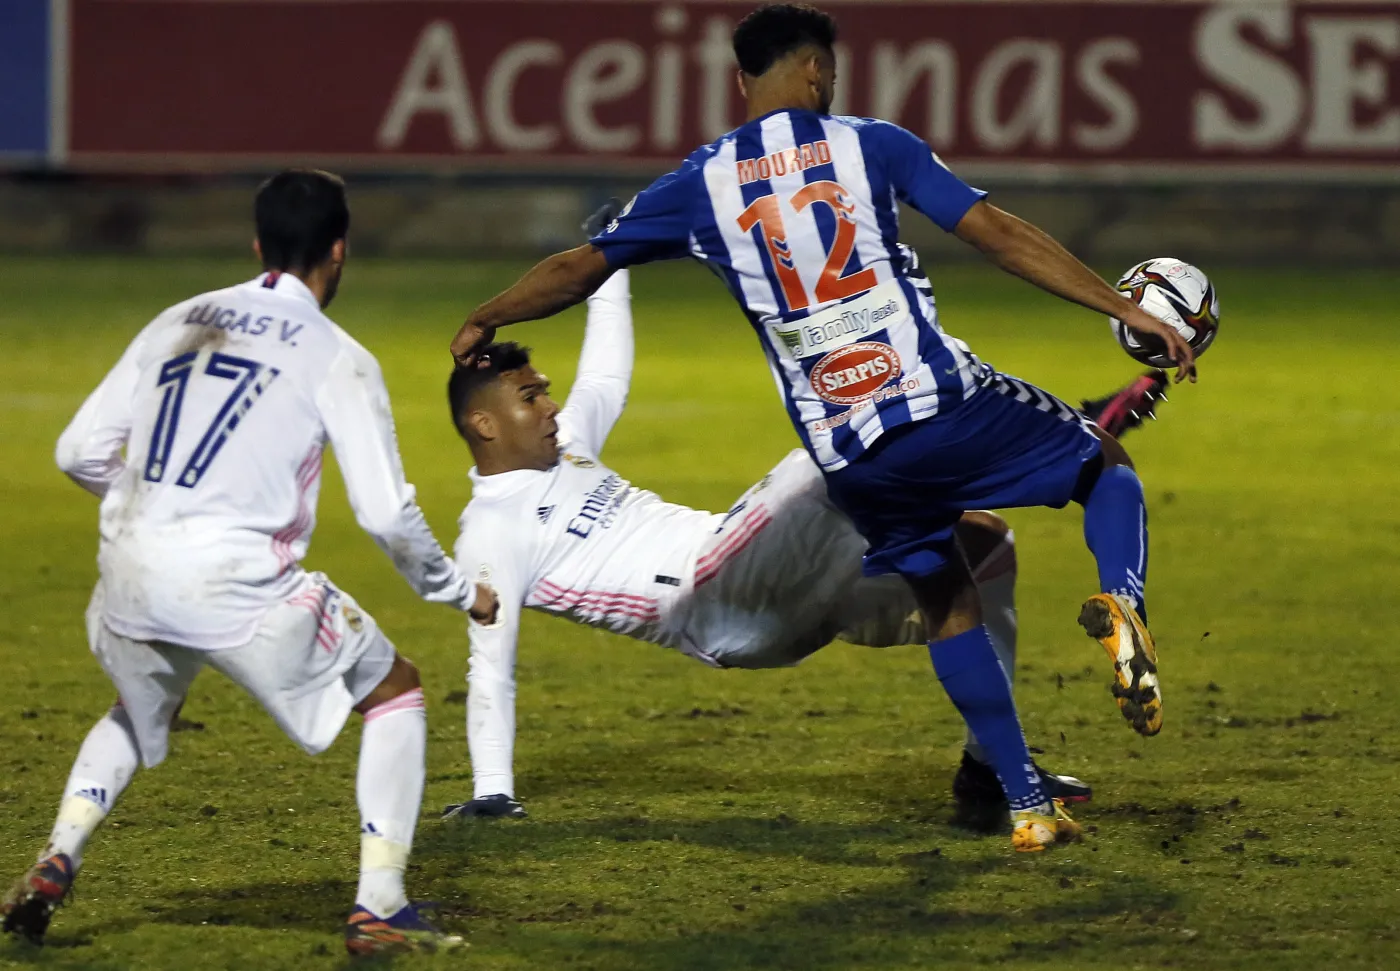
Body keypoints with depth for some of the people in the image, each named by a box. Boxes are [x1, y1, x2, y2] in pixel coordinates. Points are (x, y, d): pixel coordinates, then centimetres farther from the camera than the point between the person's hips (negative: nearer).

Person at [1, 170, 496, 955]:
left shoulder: (180, 323, 16)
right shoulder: (337, 357, 2)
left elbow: (80, 453, 15)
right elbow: (385, 512, -3)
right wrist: (457, 591, 14)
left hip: (129, 575, 5)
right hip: (237, 581, -5)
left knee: (141, 712, 35)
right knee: (396, 691, 16)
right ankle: (378, 909, 5)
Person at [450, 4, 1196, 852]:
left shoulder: (701, 185, 8)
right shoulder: (870, 147, 2)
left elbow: (579, 269, 15)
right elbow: (1002, 235, -3)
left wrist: (484, 322, 32)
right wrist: (1127, 309, -2)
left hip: (849, 457, 3)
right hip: (944, 403, -3)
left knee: (948, 606, 21)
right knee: (1107, 467, 17)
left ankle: (1030, 807, 14)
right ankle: (1122, 603, -15)